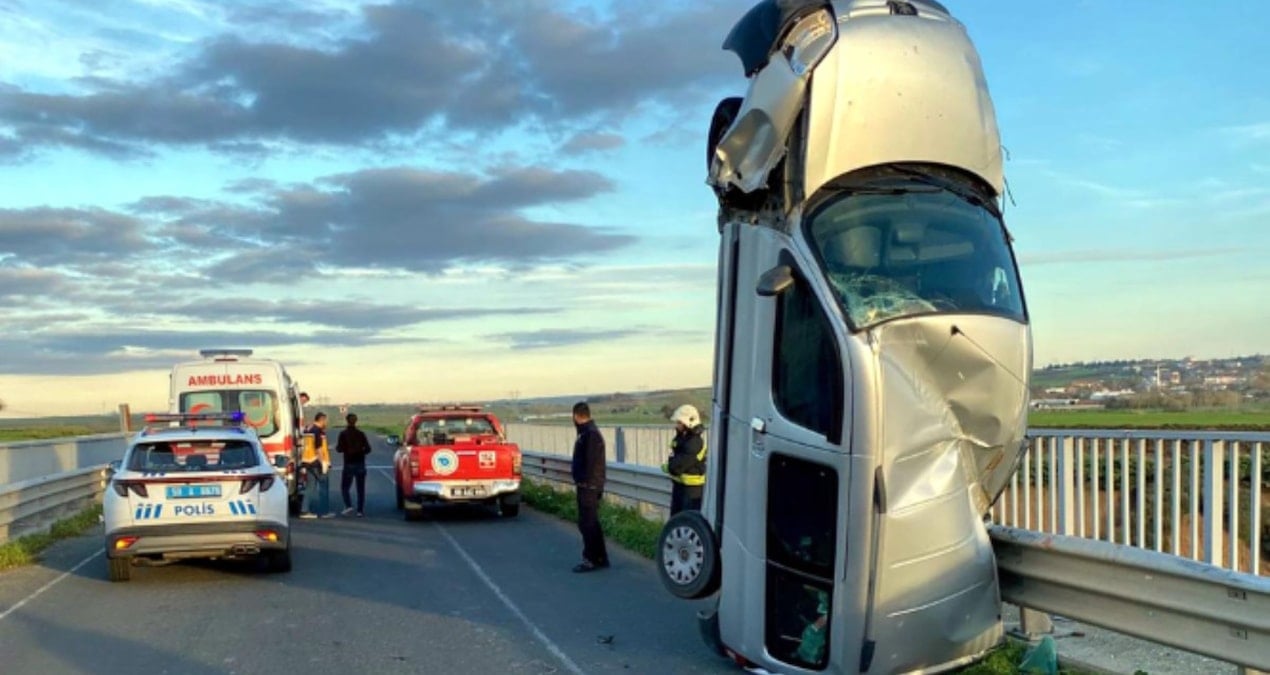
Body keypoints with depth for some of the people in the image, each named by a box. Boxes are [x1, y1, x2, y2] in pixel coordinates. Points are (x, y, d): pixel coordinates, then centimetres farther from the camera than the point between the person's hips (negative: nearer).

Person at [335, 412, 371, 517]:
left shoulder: (343, 434, -6)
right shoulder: (361, 434, 0)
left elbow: (339, 449, -9)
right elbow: (368, 449, -1)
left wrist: (337, 446, 13)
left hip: (349, 464, -2)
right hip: (360, 464, 2)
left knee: (344, 487, 8)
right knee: (361, 489, 6)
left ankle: (348, 506, -11)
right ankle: (360, 510, 2)